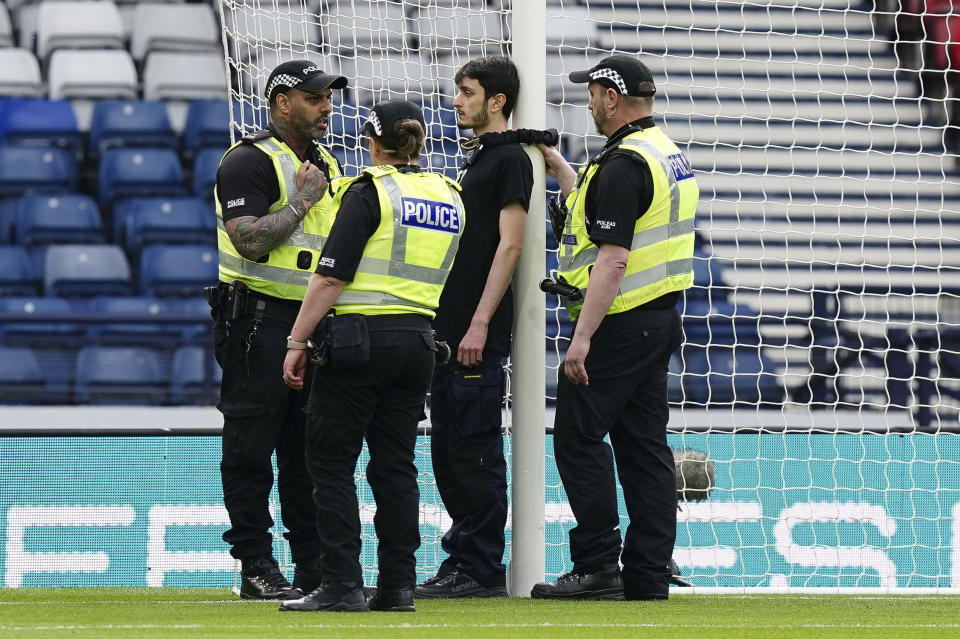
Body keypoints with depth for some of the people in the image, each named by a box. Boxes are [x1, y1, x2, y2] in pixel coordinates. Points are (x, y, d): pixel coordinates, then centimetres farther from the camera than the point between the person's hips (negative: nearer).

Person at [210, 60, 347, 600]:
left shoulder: (327, 165, 17)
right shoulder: (250, 161, -9)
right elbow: (250, 240, -21)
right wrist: (302, 201, -15)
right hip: (260, 320, -8)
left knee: (311, 449, 9)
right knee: (252, 448, -5)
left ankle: (315, 567, 13)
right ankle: (256, 567, -3)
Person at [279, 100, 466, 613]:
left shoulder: (368, 192, -8)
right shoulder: (449, 197, 11)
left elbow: (331, 277, -12)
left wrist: (297, 343, -9)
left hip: (359, 339, -6)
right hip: (418, 340, 6)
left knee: (331, 461, -1)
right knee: (395, 465, 10)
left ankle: (343, 585, -7)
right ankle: (398, 586, 7)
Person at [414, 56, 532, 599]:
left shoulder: (511, 159, -9)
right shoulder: (478, 158, 20)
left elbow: (509, 245, -16)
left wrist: (480, 323, -20)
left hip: (480, 336, -10)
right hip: (450, 330, 10)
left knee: (475, 450, -7)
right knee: (447, 450, 11)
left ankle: (482, 570, -4)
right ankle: (462, 558, 17)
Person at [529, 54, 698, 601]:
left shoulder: (623, 163, -17)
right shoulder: (669, 155, 14)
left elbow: (613, 258, -23)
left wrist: (582, 338, -24)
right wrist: (560, 169, 35)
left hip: (621, 323, -10)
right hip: (661, 318, 10)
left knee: (579, 437, -4)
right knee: (644, 444, 9)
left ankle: (598, 567, -7)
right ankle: (649, 574, 7)